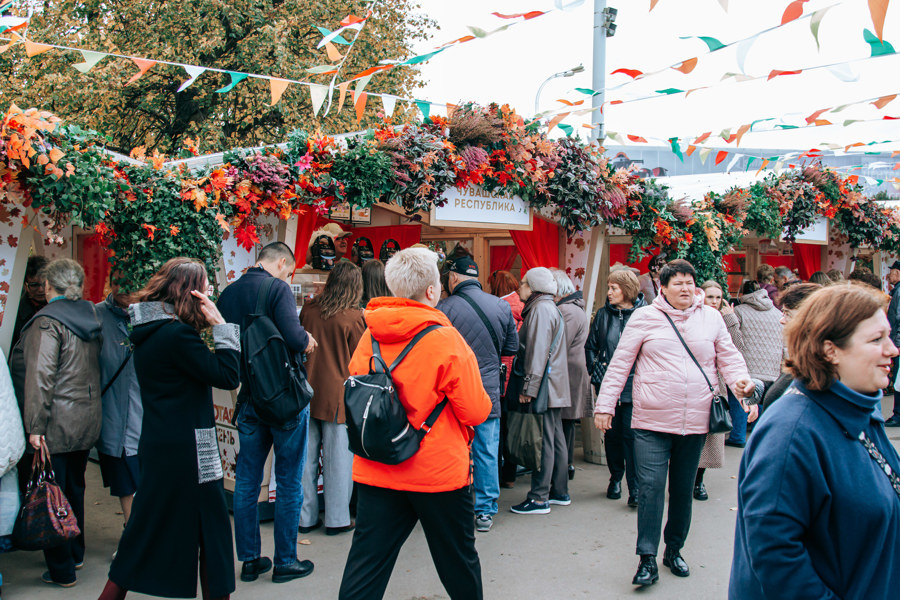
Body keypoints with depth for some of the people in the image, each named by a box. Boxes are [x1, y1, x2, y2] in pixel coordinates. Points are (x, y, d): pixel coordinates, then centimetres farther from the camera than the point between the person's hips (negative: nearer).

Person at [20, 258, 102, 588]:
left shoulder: (47, 321, -15)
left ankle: (61, 571, 11)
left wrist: (35, 425, -19)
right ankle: (76, 554, 33)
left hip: (58, 425, -7)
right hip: (87, 421, 7)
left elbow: (41, 376, -20)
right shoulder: (90, 316, 8)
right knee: (75, 490, 20)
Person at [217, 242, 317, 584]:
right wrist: (308, 340, -5)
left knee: (247, 481, 13)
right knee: (289, 482, 6)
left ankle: (249, 559, 22)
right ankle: (285, 561, 15)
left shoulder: (228, 293, 6)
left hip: (249, 398, 6)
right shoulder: (277, 288, -14)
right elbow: (294, 336, -26)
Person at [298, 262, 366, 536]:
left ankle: (305, 517, 21)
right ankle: (337, 519, 15)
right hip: (336, 395, -4)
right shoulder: (354, 317, -11)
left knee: (306, 456, 11)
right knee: (337, 458, 6)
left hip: (307, 391, 5)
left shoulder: (309, 309, 1)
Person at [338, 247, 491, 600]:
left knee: (367, 561, 9)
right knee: (458, 558, 17)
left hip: (376, 472, 4)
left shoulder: (370, 336, -2)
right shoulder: (446, 340, -16)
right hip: (438, 471, -3)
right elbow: (477, 412, -12)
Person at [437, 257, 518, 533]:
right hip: (489, 392, 3)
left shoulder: (444, 308, -12)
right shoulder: (502, 306, 0)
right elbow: (512, 348, 8)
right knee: (487, 451, 11)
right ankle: (485, 512, 17)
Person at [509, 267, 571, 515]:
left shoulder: (541, 309, -12)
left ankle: (539, 498, -3)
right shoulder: (551, 308, 20)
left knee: (543, 441, -7)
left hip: (544, 386, -10)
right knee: (555, 439, 13)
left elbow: (538, 352, -20)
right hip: (555, 387, 10)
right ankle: (560, 492, 21)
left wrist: (529, 386, -21)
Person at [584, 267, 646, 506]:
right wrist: (595, 371, 4)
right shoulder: (603, 314, 7)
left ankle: (635, 489, 0)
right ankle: (615, 479, 28)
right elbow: (590, 346, 15)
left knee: (631, 435, -6)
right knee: (612, 433, 11)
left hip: (633, 385, -4)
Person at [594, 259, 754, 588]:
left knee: (683, 489, 14)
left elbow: (729, 356, 12)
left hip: (694, 422, 3)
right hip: (652, 423, -3)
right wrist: (604, 405, -3)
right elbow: (619, 364, -1)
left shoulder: (711, 317, 6)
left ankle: (674, 550, 31)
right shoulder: (645, 317, -1)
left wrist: (740, 380, -10)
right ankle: (648, 559, 1)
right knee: (650, 486, -8)